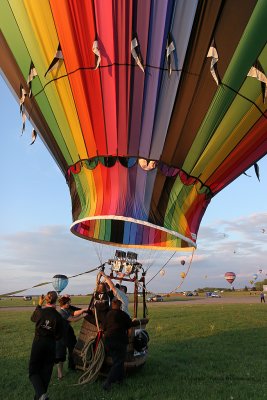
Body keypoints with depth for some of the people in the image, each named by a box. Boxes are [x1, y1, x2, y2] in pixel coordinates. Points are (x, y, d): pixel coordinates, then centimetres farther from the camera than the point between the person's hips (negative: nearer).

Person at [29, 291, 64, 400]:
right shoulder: (58, 316, -12)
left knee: (33, 370, 11)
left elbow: (32, 318, 10)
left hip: (38, 343, -1)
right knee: (46, 372, 16)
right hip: (51, 345, 1)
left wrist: (39, 304, 12)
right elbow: (59, 335, -5)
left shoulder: (40, 311, -15)